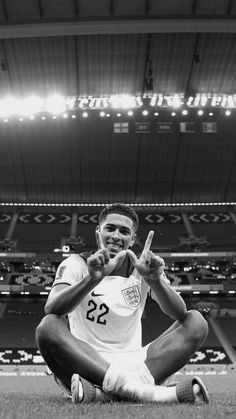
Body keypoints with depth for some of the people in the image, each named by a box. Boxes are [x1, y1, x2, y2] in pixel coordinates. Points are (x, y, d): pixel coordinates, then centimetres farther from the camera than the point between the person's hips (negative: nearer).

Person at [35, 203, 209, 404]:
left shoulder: (143, 267, 5)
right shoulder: (76, 265, 0)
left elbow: (180, 314, -9)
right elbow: (51, 310, -19)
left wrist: (155, 280, -29)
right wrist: (93, 279, -36)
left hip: (132, 364, 3)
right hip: (84, 363, -2)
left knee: (196, 322, -14)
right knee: (48, 327, -30)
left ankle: (103, 394, -28)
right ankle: (151, 393, -34)